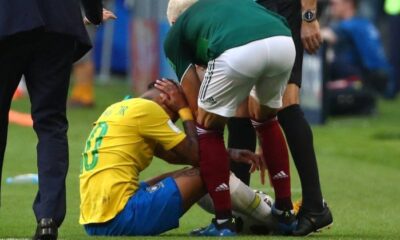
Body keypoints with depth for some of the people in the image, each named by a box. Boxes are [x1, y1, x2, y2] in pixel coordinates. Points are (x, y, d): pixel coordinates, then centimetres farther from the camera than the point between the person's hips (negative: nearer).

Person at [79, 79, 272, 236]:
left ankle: (250, 219, 33)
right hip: (122, 218, -9)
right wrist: (184, 109, 10)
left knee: (182, 176, 26)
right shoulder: (147, 108, -5)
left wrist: (229, 154, 25)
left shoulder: (119, 109, 22)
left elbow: (173, 155, 29)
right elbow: (196, 156, -1)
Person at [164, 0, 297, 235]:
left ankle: (224, 222, 15)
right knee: (266, 118, 33)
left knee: (209, 129, 21)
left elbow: (197, 108, 25)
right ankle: (286, 212, 35)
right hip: (284, 43, 4)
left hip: (239, 52, -4)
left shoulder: (176, 34, 30)